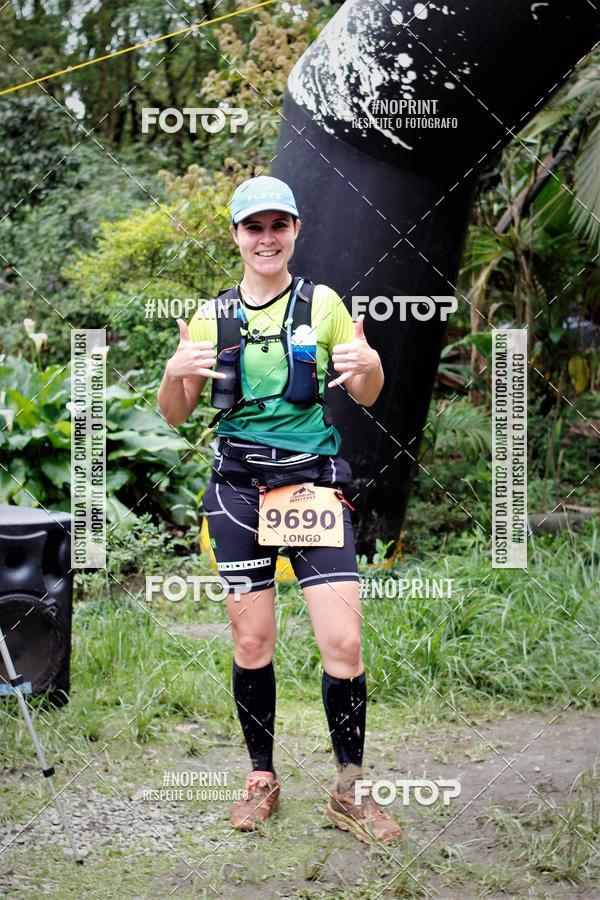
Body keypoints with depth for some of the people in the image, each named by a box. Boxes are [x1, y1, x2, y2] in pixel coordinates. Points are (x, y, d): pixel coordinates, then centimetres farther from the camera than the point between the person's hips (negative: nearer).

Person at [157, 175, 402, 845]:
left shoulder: (323, 303, 5)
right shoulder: (213, 316, 8)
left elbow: (366, 398, 12)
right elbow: (175, 416, 10)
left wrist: (370, 364, -12)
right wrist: (175, 371, -12)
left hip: (315, 482, -1)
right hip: (238, 487, 1)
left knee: (343, 643, -9)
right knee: (251, 644, 4)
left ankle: (349, 791, 5)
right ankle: (262, 778, 20)